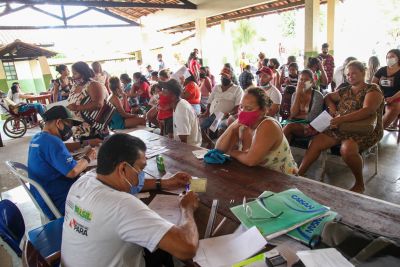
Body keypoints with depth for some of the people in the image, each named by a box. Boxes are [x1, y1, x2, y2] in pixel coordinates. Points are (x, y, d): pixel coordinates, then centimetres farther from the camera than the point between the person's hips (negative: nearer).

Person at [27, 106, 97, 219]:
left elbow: (63, 149, 22)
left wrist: (86, 143, 15)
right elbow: (72, 172, -31)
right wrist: (88, 158, -13)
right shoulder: (52, 142, -25)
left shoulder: (37, 138, 6)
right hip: (58, 204, -10)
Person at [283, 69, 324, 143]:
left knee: (289, 126, -31)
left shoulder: (317, 95, -2)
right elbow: (293, 114, -5)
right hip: (296, 124, 3)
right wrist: (298, 93, -5)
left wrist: (297, 116, -1)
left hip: (312, 126, -3)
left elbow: (311, 117, -11)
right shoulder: (295, 95, 11)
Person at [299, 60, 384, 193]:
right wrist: (332, 107, 7)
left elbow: (368, 110, -21)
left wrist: (342, 119, -30)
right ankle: (299, 174, -12)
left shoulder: (372, 90, -3)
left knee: (347, 149, -35)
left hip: (365, 131, -6)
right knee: (316, 141, -14)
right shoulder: (344, 91, 15)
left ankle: (359, 184, -11)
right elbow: (328, 97, 30)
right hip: (342, 128, 6)